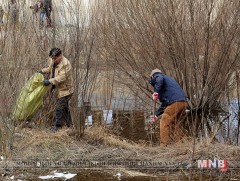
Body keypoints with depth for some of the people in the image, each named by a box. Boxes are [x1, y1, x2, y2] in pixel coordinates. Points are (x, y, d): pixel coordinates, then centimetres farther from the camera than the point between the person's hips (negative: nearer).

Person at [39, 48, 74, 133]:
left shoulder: (65, 64, -25)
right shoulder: (53, 61, 5)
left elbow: (61, 78, -32)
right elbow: (50, 68, 27)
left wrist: (50, 81, -32)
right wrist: (42, 71, 12)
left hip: (65, 90, -10)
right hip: (59, 89, 10)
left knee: (59, 108, -10)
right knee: (65, 107, 19)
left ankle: (57, 127, -2)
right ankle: (69, 124, 31)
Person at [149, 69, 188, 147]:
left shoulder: (157, 76, 13)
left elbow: (160, 79, -19)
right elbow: (164, 103, 38)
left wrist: (156, 91, -24)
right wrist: (156, 115, 42)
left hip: (175, 103, -9)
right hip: (183, 102, 9)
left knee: (164, 122, -3)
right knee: (174, 123, 22)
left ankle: (163, 145, -7)